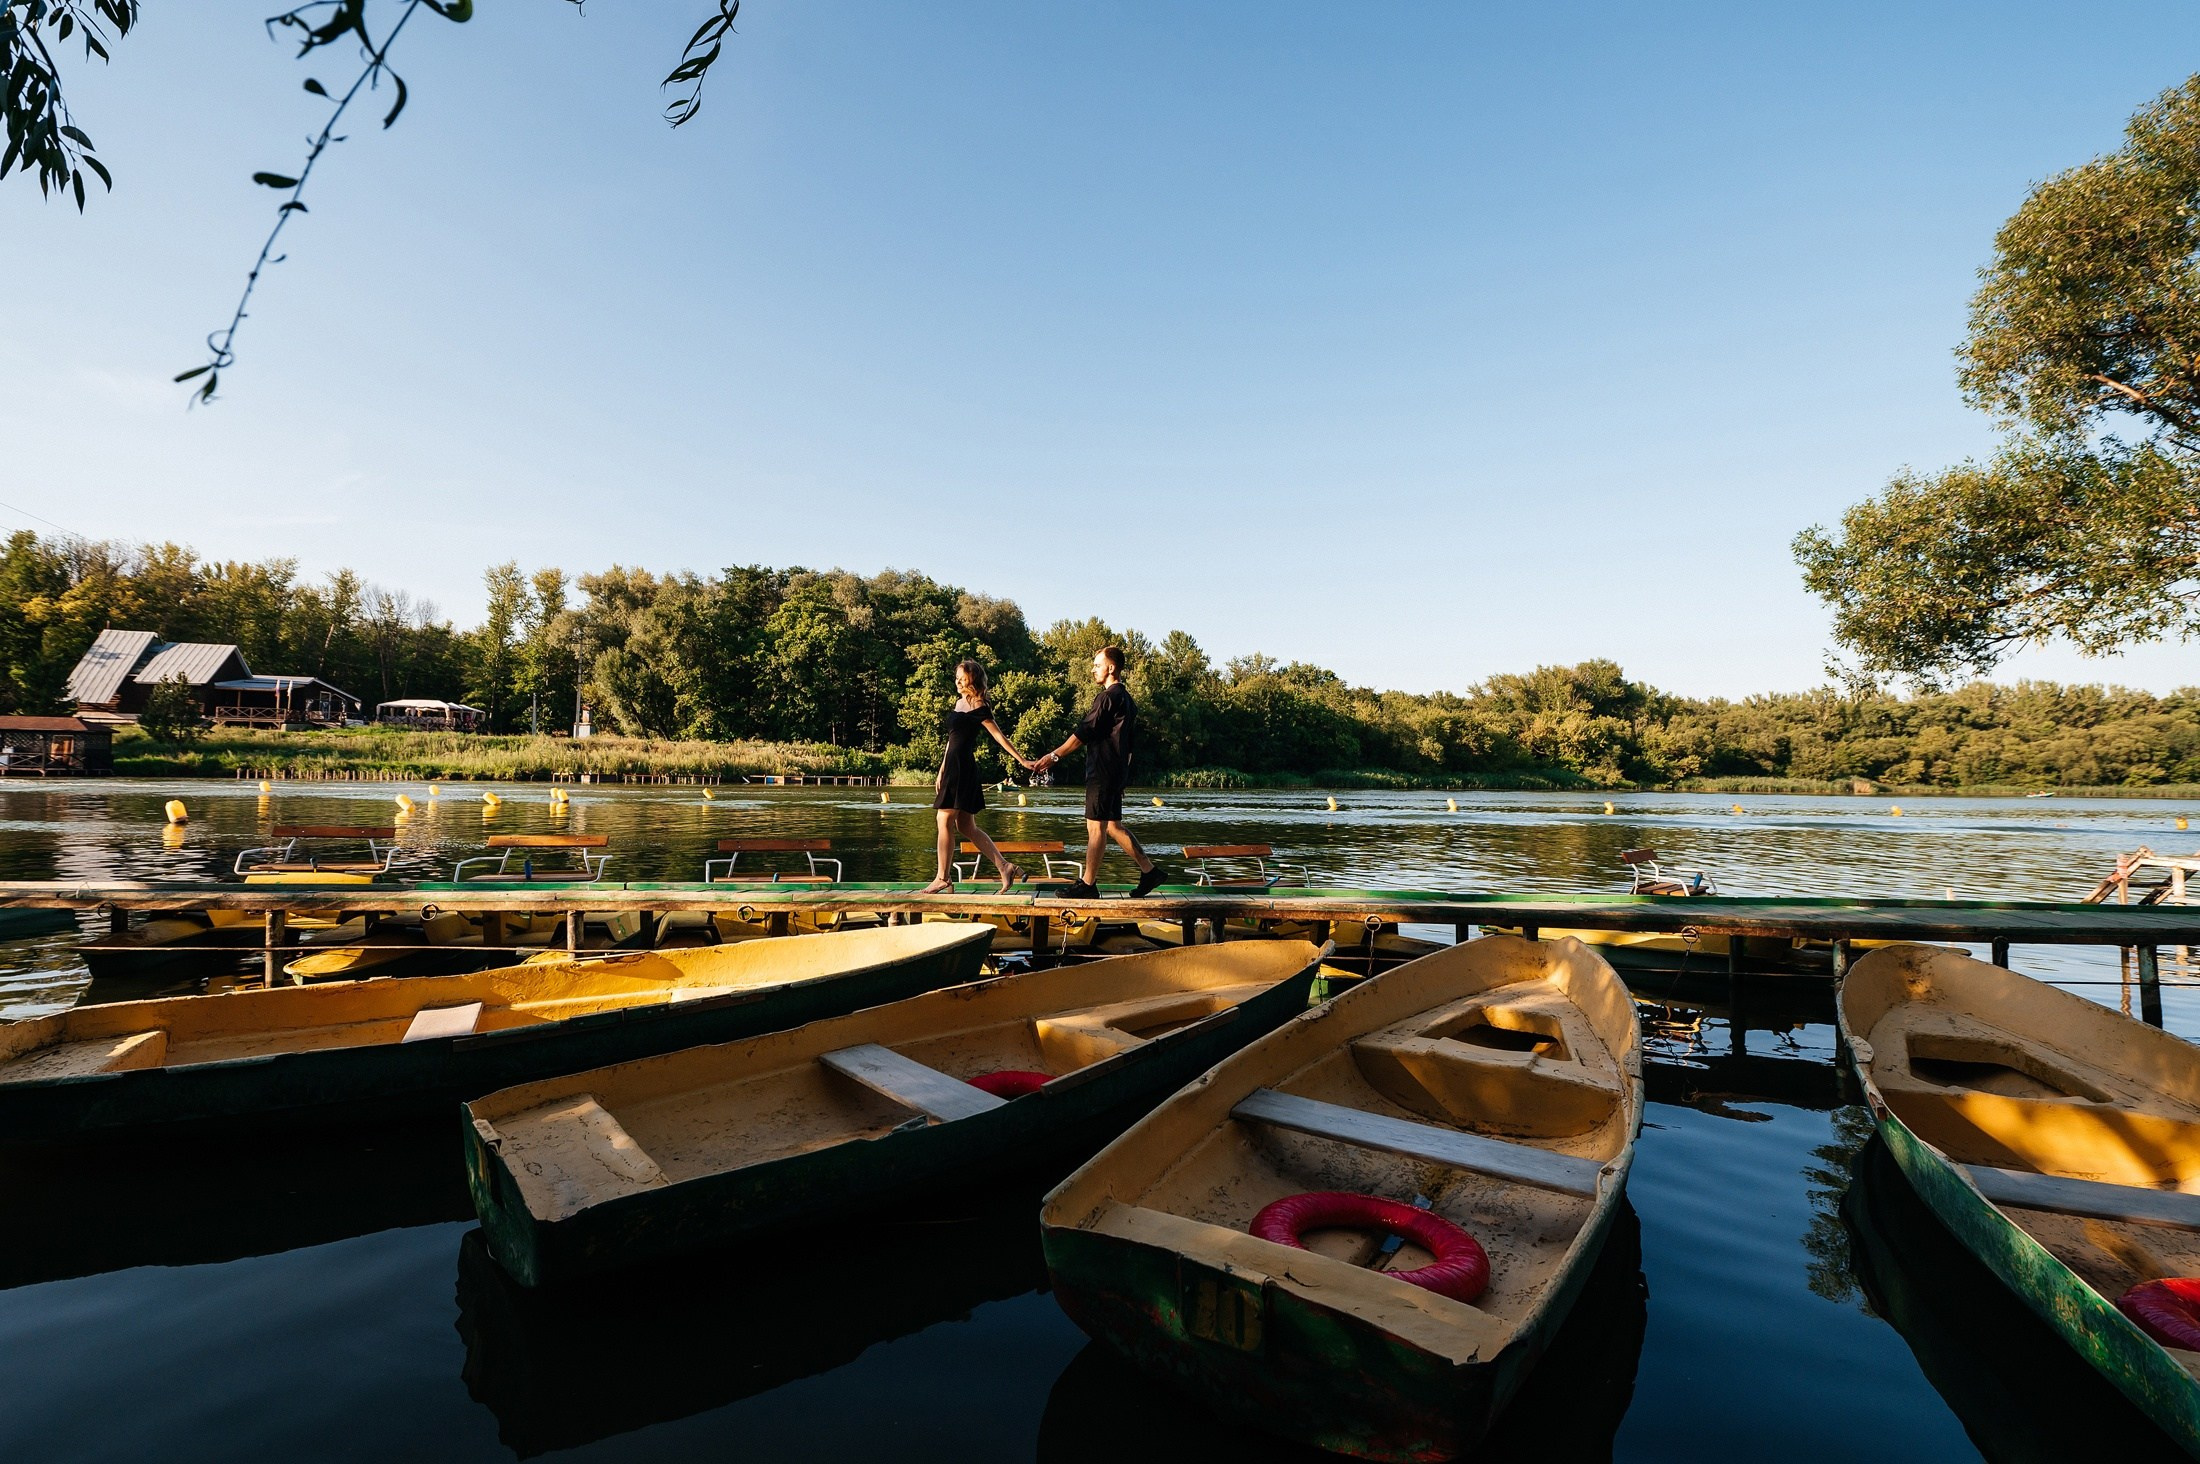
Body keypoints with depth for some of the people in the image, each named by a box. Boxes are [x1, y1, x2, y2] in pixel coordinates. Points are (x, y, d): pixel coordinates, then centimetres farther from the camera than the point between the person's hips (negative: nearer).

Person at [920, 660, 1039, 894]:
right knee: (966, 827, 8)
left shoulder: (979, 707, -8)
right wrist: (942, 771, 22)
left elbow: (999, 736, -9)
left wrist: (1022, 760, -13)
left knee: (945, 821, -7)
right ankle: (1004, 867, 10)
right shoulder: (959, 702, 18)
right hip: (952, 765, 9)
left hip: (963, 767, -9)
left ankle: (943, 879, -1)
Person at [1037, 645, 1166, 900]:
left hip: (1103, 772, -10)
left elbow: (1084, 733, -15)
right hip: (1116, 771, 10)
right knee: (1113, 825, 14)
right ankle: (1148, 870, 15)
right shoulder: (1126, 699, 17)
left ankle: (1088, 885, 2)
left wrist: (1055, 755, -9)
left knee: (1096, 827, -4)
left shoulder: (1108, 697, -14)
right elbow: (1129, 742, 21)